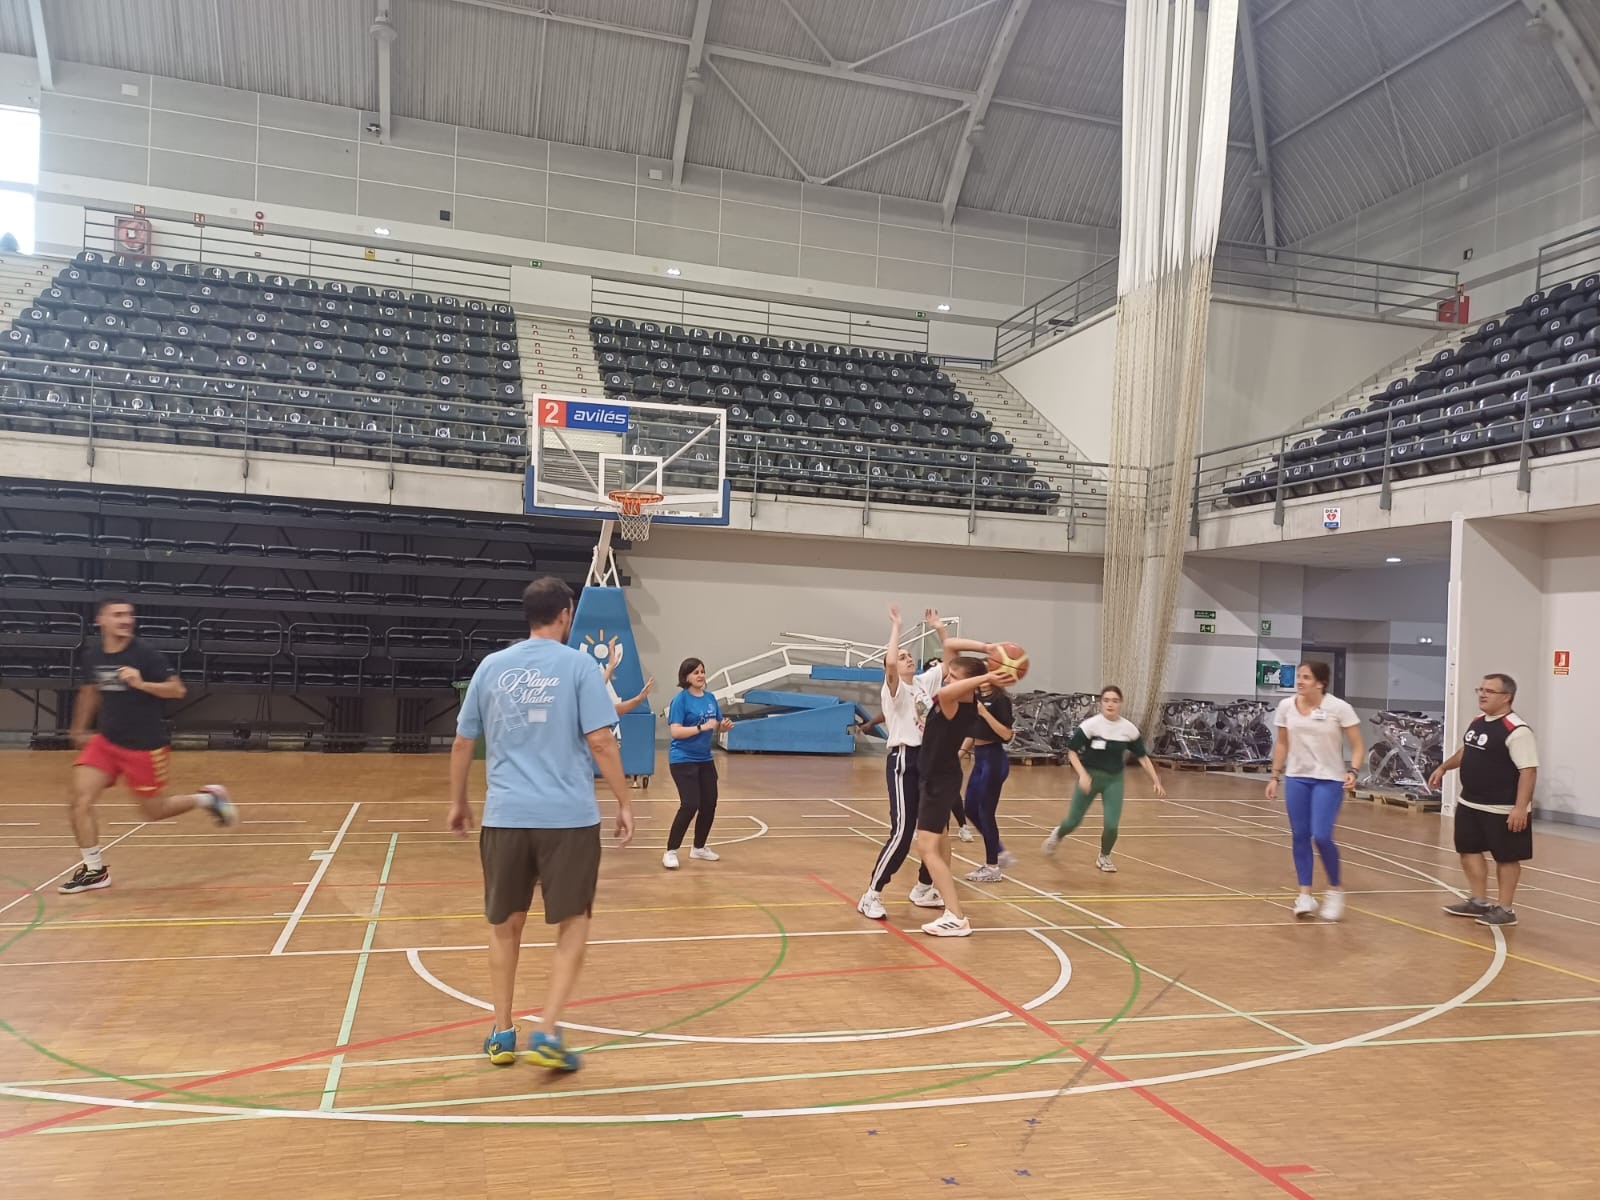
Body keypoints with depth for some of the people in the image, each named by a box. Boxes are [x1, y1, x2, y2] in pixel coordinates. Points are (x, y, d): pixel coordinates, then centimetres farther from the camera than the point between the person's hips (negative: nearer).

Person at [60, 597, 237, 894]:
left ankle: (208, 797, 30)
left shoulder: (145, 655, -15)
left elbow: (178, 690, -15)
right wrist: (79, 729, 27)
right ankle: (94, 871, 8)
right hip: (106, 741, 5)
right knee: (80, 802, -7)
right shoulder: (92, 653, 1)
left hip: (146, 747, -5)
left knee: (154, 812, 4)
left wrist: (141, 683, -30)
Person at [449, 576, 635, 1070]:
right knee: (573, 924, 9)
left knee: (505, 925, 17)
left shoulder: (491, 666, 8)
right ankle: (548, 1033, 3)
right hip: (568, 817, -3)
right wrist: (624, 803, -1)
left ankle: (502, 1033, 24)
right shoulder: (579, 665, -3)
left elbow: (462, 743, 13)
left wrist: (458, 802, 25)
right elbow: (600, 741, -8)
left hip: (506, 816, 3)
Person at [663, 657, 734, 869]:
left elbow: (718, 726, 15)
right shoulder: (680, 699, -13)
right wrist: (702, 727, -28)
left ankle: (699, 847, 29)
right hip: (683, 760, -7)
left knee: (709, 803, 10)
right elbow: (675, 731, -21)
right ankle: (671, 852, -1)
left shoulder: (710, 698, 6)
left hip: (705, 759, 7)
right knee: (690, 805, -13)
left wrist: (724, 726, -8)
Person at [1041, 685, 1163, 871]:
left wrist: (1155, 780, -2)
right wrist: (1082, 774, -23)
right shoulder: (1091, 724, -17)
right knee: (1073, 821, 6)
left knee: (1111, 825, -10)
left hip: (1114, 780, 2)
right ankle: (1057, 834, 44)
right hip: (1090, 776, -2)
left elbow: (1142, 756, 3)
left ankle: (1104, 857, 21)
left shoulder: (1129, 729, -8)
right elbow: (1072, 751, -12)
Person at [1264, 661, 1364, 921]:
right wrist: (1275, 776, 10)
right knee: (1300, 836, 4)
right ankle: (1305, 894, 14)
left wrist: (1352, 770, -23)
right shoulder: (1286, 706, 0)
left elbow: (1357, 745, -7)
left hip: (1329, 780, -4)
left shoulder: (1339, 708, -12)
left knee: (1321, 836, -13)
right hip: (1297, 778, 4)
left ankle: (1335, 890, 11)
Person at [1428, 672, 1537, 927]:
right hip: (1470, 804, 9)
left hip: (1503, 810, -9)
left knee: (1506, 858, 4)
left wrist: (1520, 807, -27)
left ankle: (1506, 909, 15)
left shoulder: (1516, 730, -20)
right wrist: (1444, 767, 20)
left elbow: (1529, 771, -23)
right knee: (1469, 850, 15)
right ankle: (1478, 902, 28)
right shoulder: (1477, 722, 8)